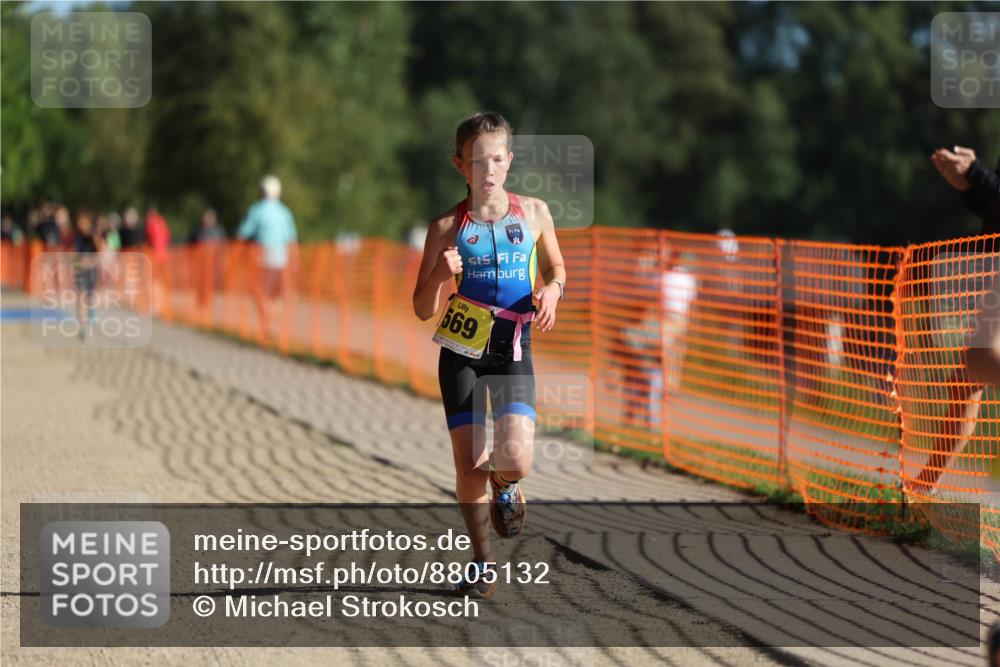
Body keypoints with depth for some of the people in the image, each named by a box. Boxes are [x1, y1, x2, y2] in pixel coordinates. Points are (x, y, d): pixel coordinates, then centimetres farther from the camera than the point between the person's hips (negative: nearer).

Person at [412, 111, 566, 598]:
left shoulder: (534, 213, 2)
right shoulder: (448, 227, -3)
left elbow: (556, 268, 19)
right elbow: (423, 309, -1)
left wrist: (551, 291, -4)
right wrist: (442, 276, -21)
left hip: (513, 349, 0)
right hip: (461, 351, 0)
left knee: (515, 459, -18)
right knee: (468, 463, -3)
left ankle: (505, 487, 21)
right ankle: (482, 563, 18)